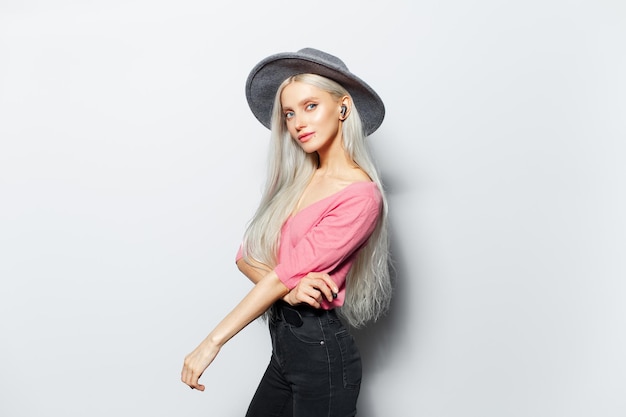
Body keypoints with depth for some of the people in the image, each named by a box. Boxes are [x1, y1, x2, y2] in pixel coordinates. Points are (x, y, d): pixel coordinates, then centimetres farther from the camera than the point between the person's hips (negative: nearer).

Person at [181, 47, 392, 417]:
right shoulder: (295, 179, 5)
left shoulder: (360, 196, -17)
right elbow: (246, 255, 0)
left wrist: (212, 343, -16)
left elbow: (287, 274, -19)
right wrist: (289, 289, -20)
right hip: (285, 343, 6)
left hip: (322, 351, -6)